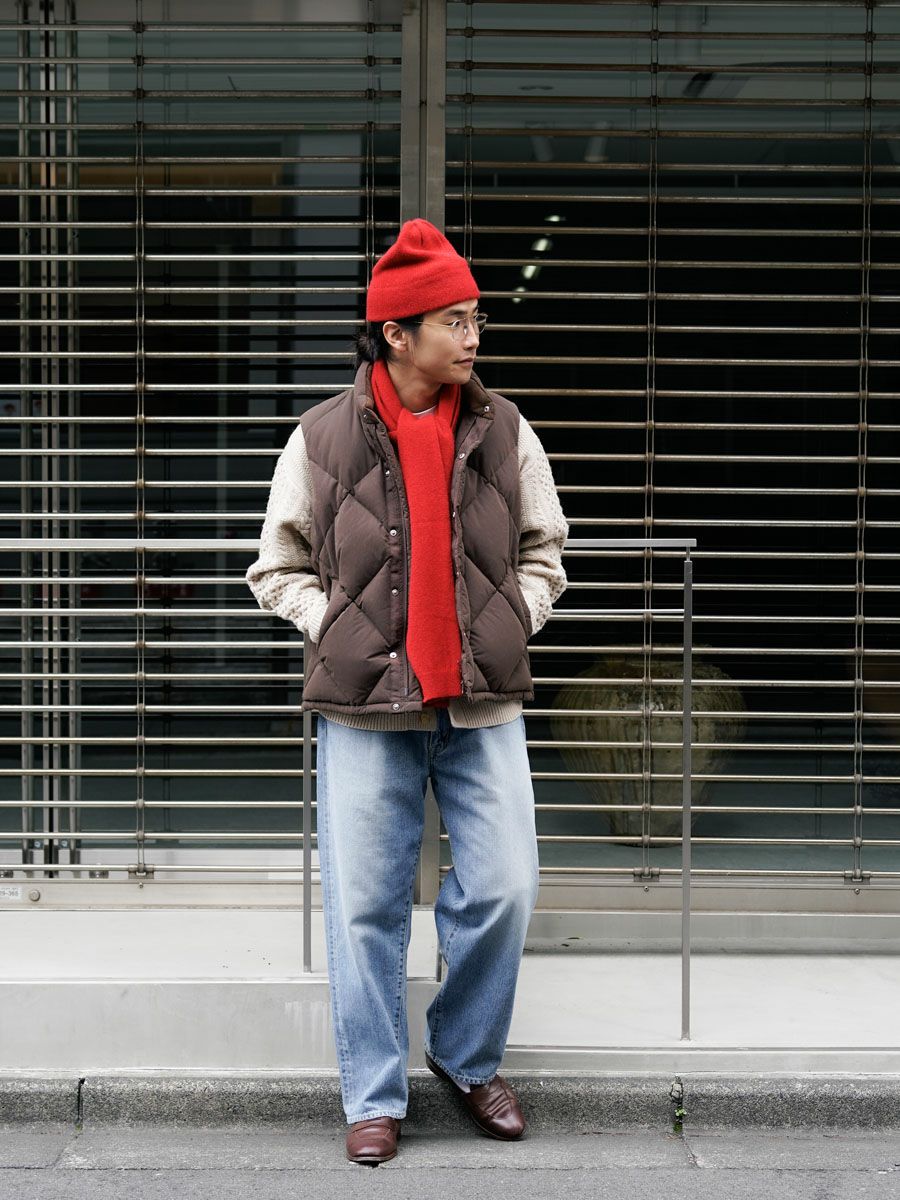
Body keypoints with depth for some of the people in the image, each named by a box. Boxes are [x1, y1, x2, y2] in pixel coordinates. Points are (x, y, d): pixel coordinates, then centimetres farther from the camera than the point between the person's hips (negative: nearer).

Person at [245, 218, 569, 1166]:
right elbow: (278, 569, 7)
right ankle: (374, 1096, 18)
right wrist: (339, 633, -5)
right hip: (365, 706, -2)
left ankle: (467, 1057, 26)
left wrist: (510, 624, 1)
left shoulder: (503, 431, 5)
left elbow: (543, 550, 15)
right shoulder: (324, 436, -1)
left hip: (483, 704, 2)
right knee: (366, 904, 2)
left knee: (502, 889, 0)